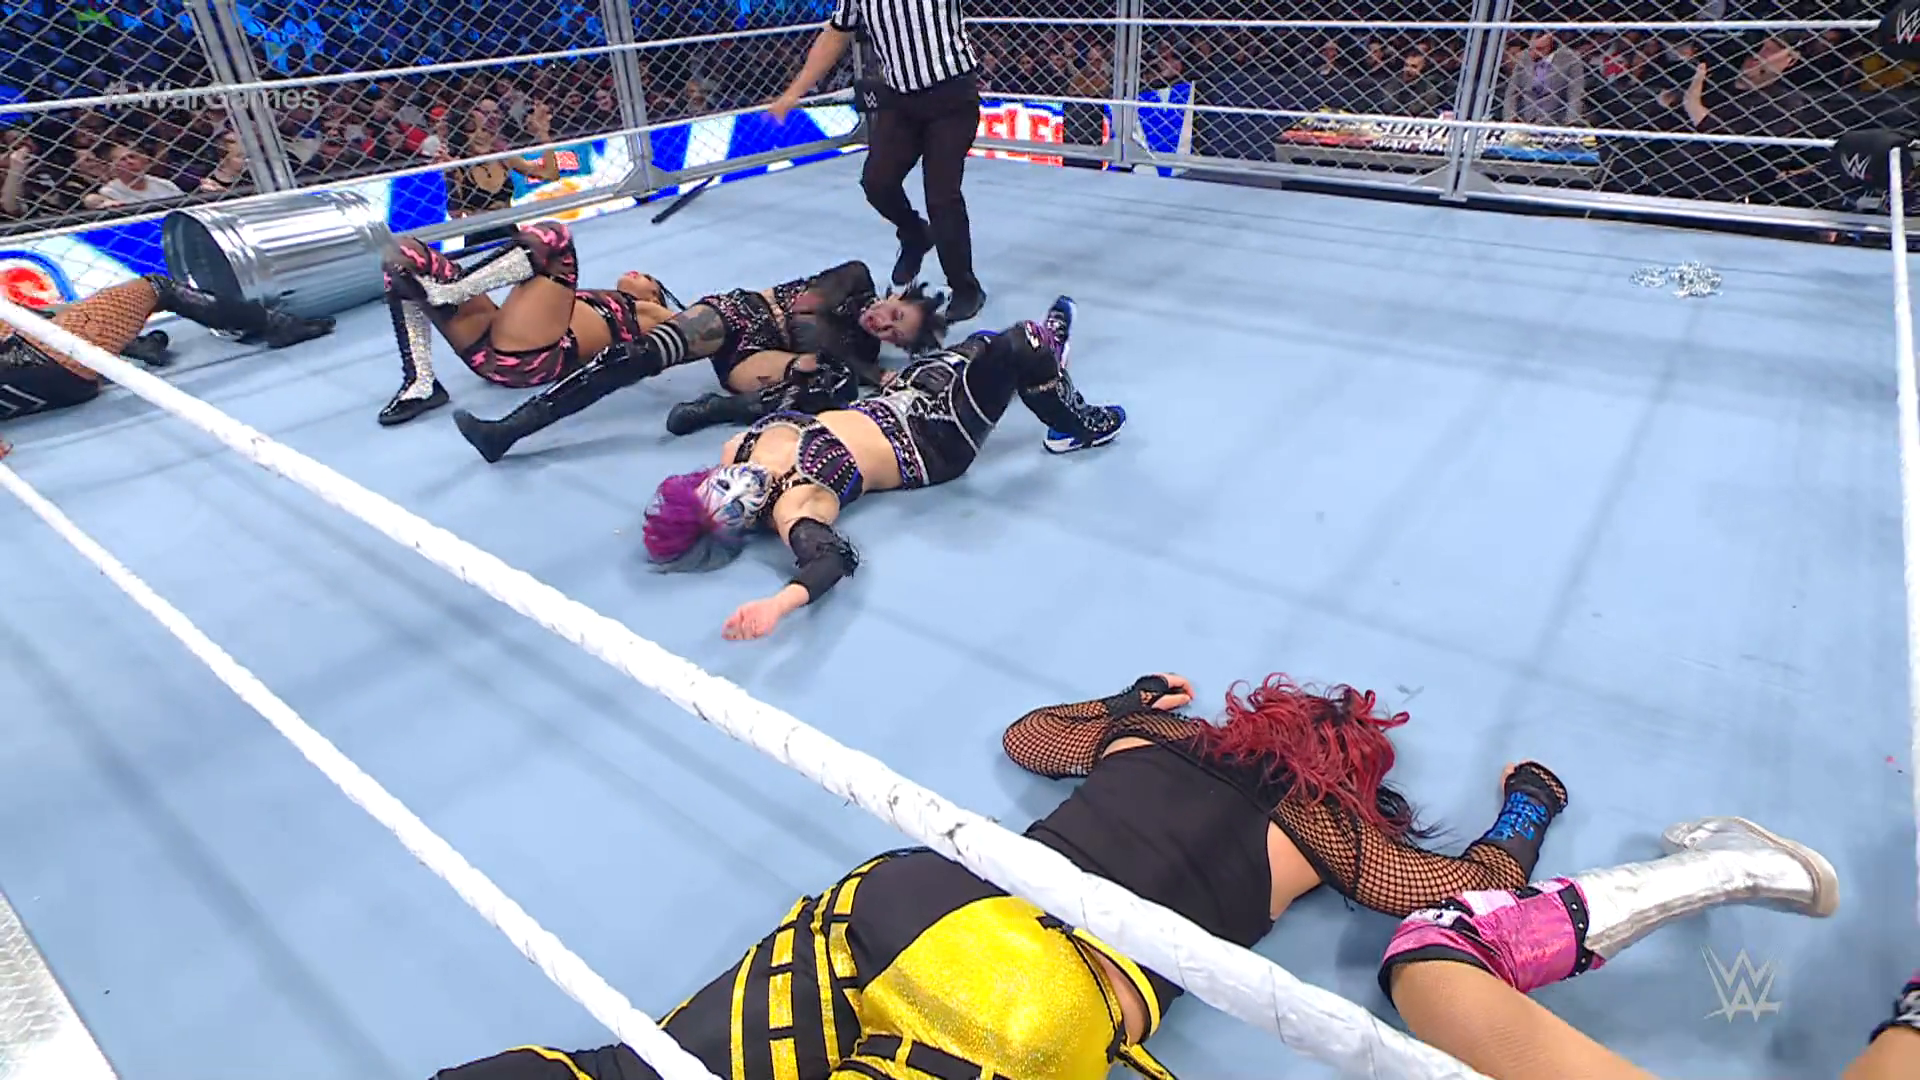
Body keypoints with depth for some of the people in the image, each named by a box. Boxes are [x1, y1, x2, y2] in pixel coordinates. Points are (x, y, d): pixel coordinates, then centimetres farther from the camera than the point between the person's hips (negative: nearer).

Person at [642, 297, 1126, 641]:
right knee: (1017, 350, -18)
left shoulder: (737, 449, -12)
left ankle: (1045, 345, 60)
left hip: (886, 403, 8)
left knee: (982, 346, 24)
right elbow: (834, 558, -47)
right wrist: (780, 602, -64)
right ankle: (1075, 427, 15)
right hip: (930, 447, -7)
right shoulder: (790, 507, -33)